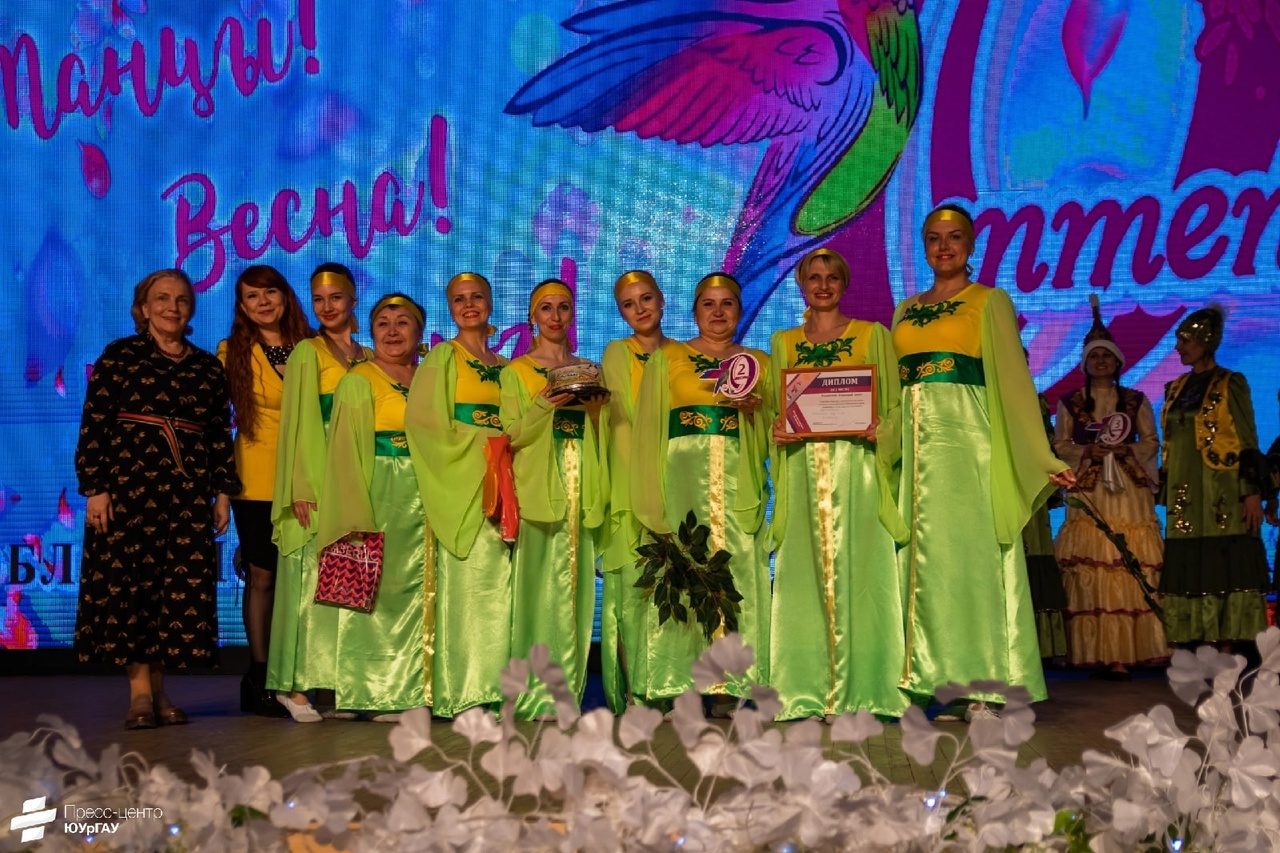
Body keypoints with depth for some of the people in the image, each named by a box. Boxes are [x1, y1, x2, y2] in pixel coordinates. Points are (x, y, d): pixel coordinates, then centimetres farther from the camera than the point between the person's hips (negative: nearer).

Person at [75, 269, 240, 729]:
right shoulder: (119, 356, 4)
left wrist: (224, 491, 8)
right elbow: (93, 426, -1)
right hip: (129, 490, -3)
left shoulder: (208, 366, 14)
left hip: (188, 493, 3)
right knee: (127, 584, -5)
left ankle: (158, 689, 10)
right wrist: (94, 488, -8)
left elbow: (220, 434, 14)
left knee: (183, 588, 0)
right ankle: (140, 692, 3)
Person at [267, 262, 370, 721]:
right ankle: (297, 684, -1)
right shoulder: (307, 353, 2)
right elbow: (297, 424, -4)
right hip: (317, 479, -5)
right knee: (311, 576, -7)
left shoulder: (367, 358, 16)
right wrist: (303, 487, -12)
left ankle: (341, 680, 10)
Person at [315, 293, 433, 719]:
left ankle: (410, 690, 12)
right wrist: (356, 516, -16)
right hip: (378, 498, -5)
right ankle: (376, 693, 3)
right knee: (377, 591, -4)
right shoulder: (358, 381, 0)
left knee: (417, 591, 5)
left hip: (423, 503, 5)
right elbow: (346, 452, -6)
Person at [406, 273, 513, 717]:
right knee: (465, 580, -11)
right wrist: (475, 440, -14)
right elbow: (421, 419, -7)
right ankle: (460, 692, -7)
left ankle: (490, 687, 5)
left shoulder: (504, 366, 20)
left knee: (497, 583, 0)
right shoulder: (442, 358, 4)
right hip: (460, 481, -5)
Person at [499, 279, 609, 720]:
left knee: (576, 587, 2)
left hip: (581, 489, 3)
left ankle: (569, 690, 7)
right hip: (539, 489, -3)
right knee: (540, 587, -8)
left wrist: (598, 410, -5)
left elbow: (603, 438, 15)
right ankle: (535, 692, -2)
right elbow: (511, 434, -2)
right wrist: (543, 407, -17)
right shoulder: (516, 371, 7)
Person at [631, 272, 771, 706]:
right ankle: (679, 684, -5)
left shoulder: (758, 362, 17)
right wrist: (653, 498, -4)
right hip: (682, 479, -1)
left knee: (734, 572, -5)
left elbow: (768, 439, 14)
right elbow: (649, 429, 7)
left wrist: (753, 410, -8)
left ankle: (728, 685, -3)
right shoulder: (666, 358, 12)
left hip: (737, 485, 2)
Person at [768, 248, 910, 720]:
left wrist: (880, 429, -14)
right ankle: (807, 690, 4)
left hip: (856, 464, -2)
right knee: (804, 572, -1)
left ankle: (862, 686, 0)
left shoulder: (873, 335, 10)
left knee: (856, 569, -5)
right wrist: (777, 431, -4)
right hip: (802, 466, 2)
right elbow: (773, 409, 17)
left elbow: (895, 404, 6)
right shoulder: (782, 343, 17)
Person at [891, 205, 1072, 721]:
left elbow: (1013, 382, -3)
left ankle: (981, 687, -3)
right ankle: (932, 680, 6)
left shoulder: (990, 302, 5)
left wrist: (1042, 459, -11)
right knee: (921, 555, 2)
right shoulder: (905, 310, 20)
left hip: (964, 437, -5)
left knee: (966, 551, -7)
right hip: (913, 440, 5)